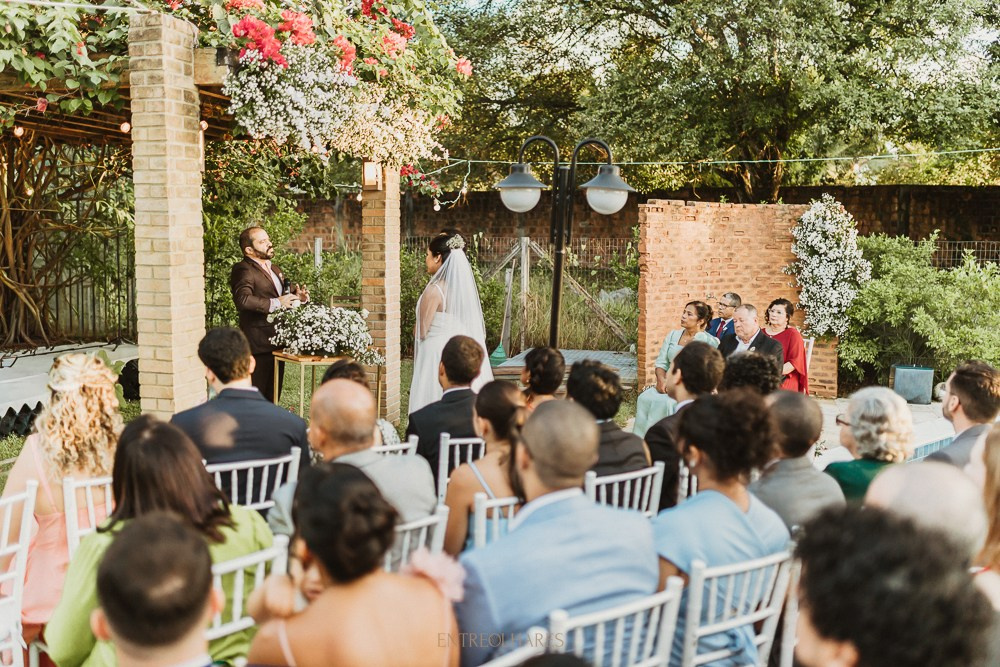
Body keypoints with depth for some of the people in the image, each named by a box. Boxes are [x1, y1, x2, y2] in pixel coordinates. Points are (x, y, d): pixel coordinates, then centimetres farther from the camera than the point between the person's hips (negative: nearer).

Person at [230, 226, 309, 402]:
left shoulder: (274, 269, 19)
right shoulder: (243, 270, -11)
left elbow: (288, 290, 32)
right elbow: (243, 299, -28)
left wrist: (298, 295, 8)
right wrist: (275, 303, -27)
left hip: (277, 342, 9)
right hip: (259, 344, -9)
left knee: (273, 396, 16)